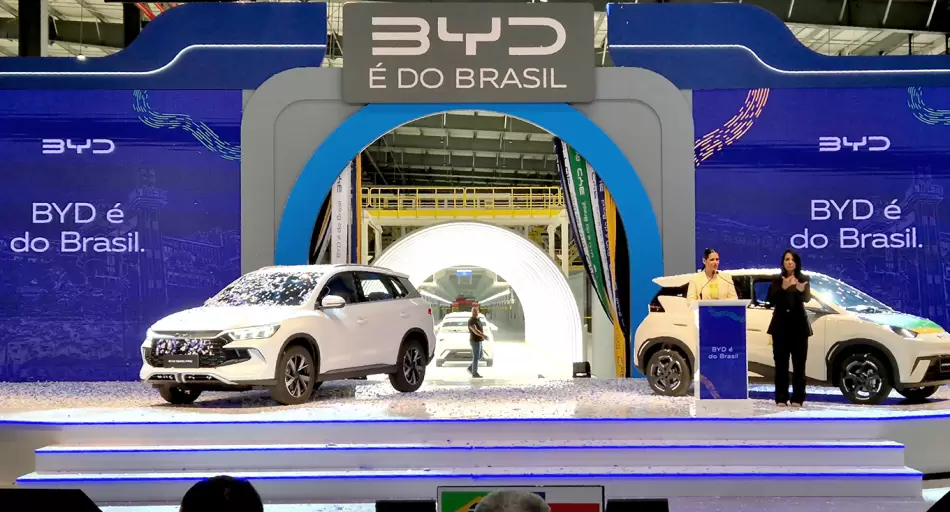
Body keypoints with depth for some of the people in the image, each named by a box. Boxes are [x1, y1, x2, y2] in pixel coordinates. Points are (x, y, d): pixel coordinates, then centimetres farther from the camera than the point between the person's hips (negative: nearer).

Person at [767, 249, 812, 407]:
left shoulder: (804, 279, 4)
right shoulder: (777, 280, 6)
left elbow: (807, 298, -14)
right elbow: (771, 300, -7)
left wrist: (801, 290, -38)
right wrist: (783, 288, -24)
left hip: (798, 324, 0)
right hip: (781, 324, 0)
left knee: (799, 362, -2)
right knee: (781, 362, -1)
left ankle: (797, 398, 1)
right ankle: (781, 398, 1)